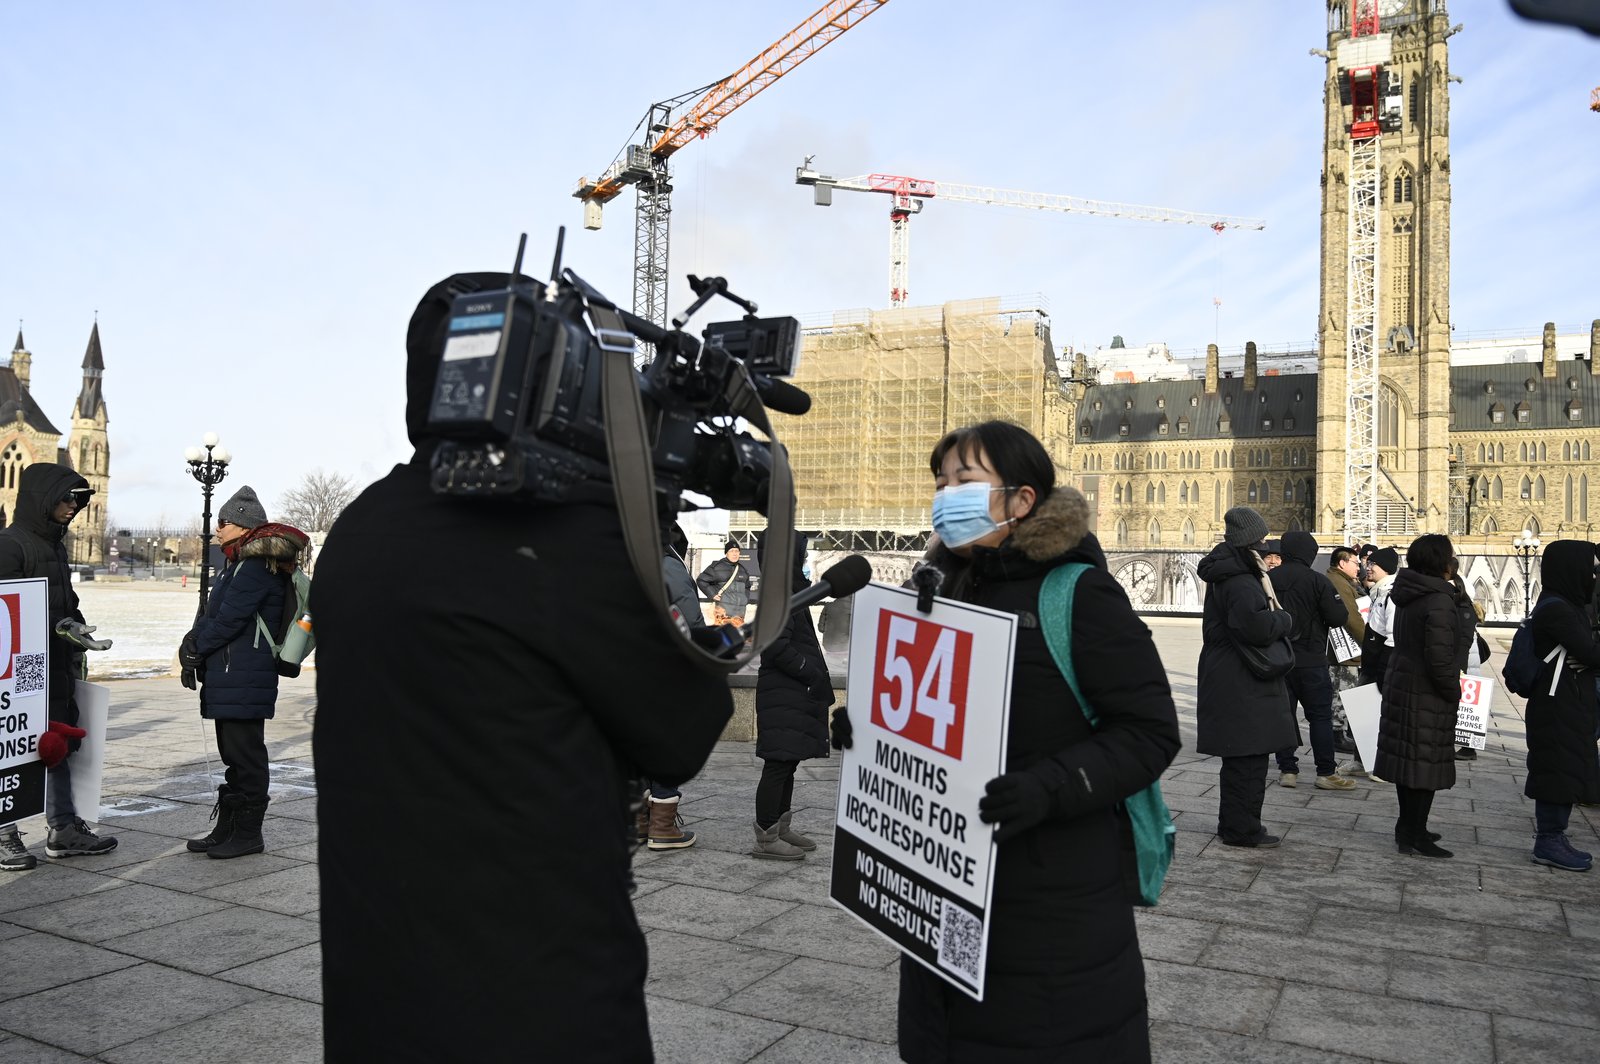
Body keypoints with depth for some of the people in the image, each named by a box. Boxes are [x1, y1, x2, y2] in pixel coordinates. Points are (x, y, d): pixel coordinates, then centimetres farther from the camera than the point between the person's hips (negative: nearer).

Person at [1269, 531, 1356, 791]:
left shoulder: (1267, 579, 0)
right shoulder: (1318, 581, -12)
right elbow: (1339, 617, -12)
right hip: (1309, 660, -4)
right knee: (1320, 715, 4)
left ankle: (1287, 770, 11)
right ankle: (1326, 772, 6)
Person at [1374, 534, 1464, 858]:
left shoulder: (1408, 597, 9)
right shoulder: (1439, 603, -20)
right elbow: (1439, 659, -24)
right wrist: (1453, 692, -10)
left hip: (1401, 688, 9)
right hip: (1427, 697, -9)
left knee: (1408, 759, 15)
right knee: (1427, 764, 0)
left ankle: (1408, 828, 25)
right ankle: (1415, 835, 5)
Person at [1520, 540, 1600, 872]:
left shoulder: (1565, 605, 13)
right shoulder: (1556, 609, -17)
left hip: (1568, 706, 9)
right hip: (1558, 707, -9)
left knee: (1566, 769, 14)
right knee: (1559, 769, -4)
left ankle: (1554, 837, 22)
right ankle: (1548, 843, 4)